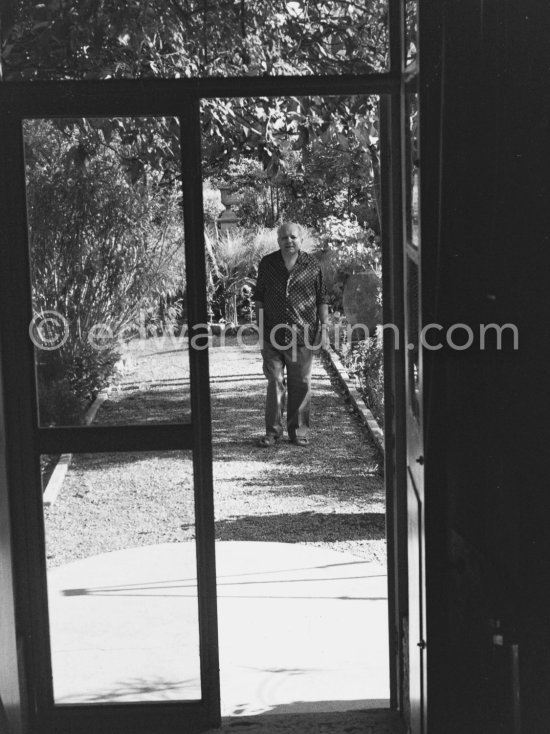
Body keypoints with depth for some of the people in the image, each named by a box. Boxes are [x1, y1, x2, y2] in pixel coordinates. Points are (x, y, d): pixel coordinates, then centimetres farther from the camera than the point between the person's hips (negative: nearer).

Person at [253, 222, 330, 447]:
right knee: (275, 382, 0)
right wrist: (260, 326, 6)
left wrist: (324, 328, 0)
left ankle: (299, 431, 14)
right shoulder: (267, 264, 5)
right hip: (273, 334, 1)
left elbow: (322, 299, 6)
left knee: (301, 384, 5)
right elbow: (259, 297, 11)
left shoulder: (312, 265, 2)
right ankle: (272, 431, 7)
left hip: (302, 335, 0)